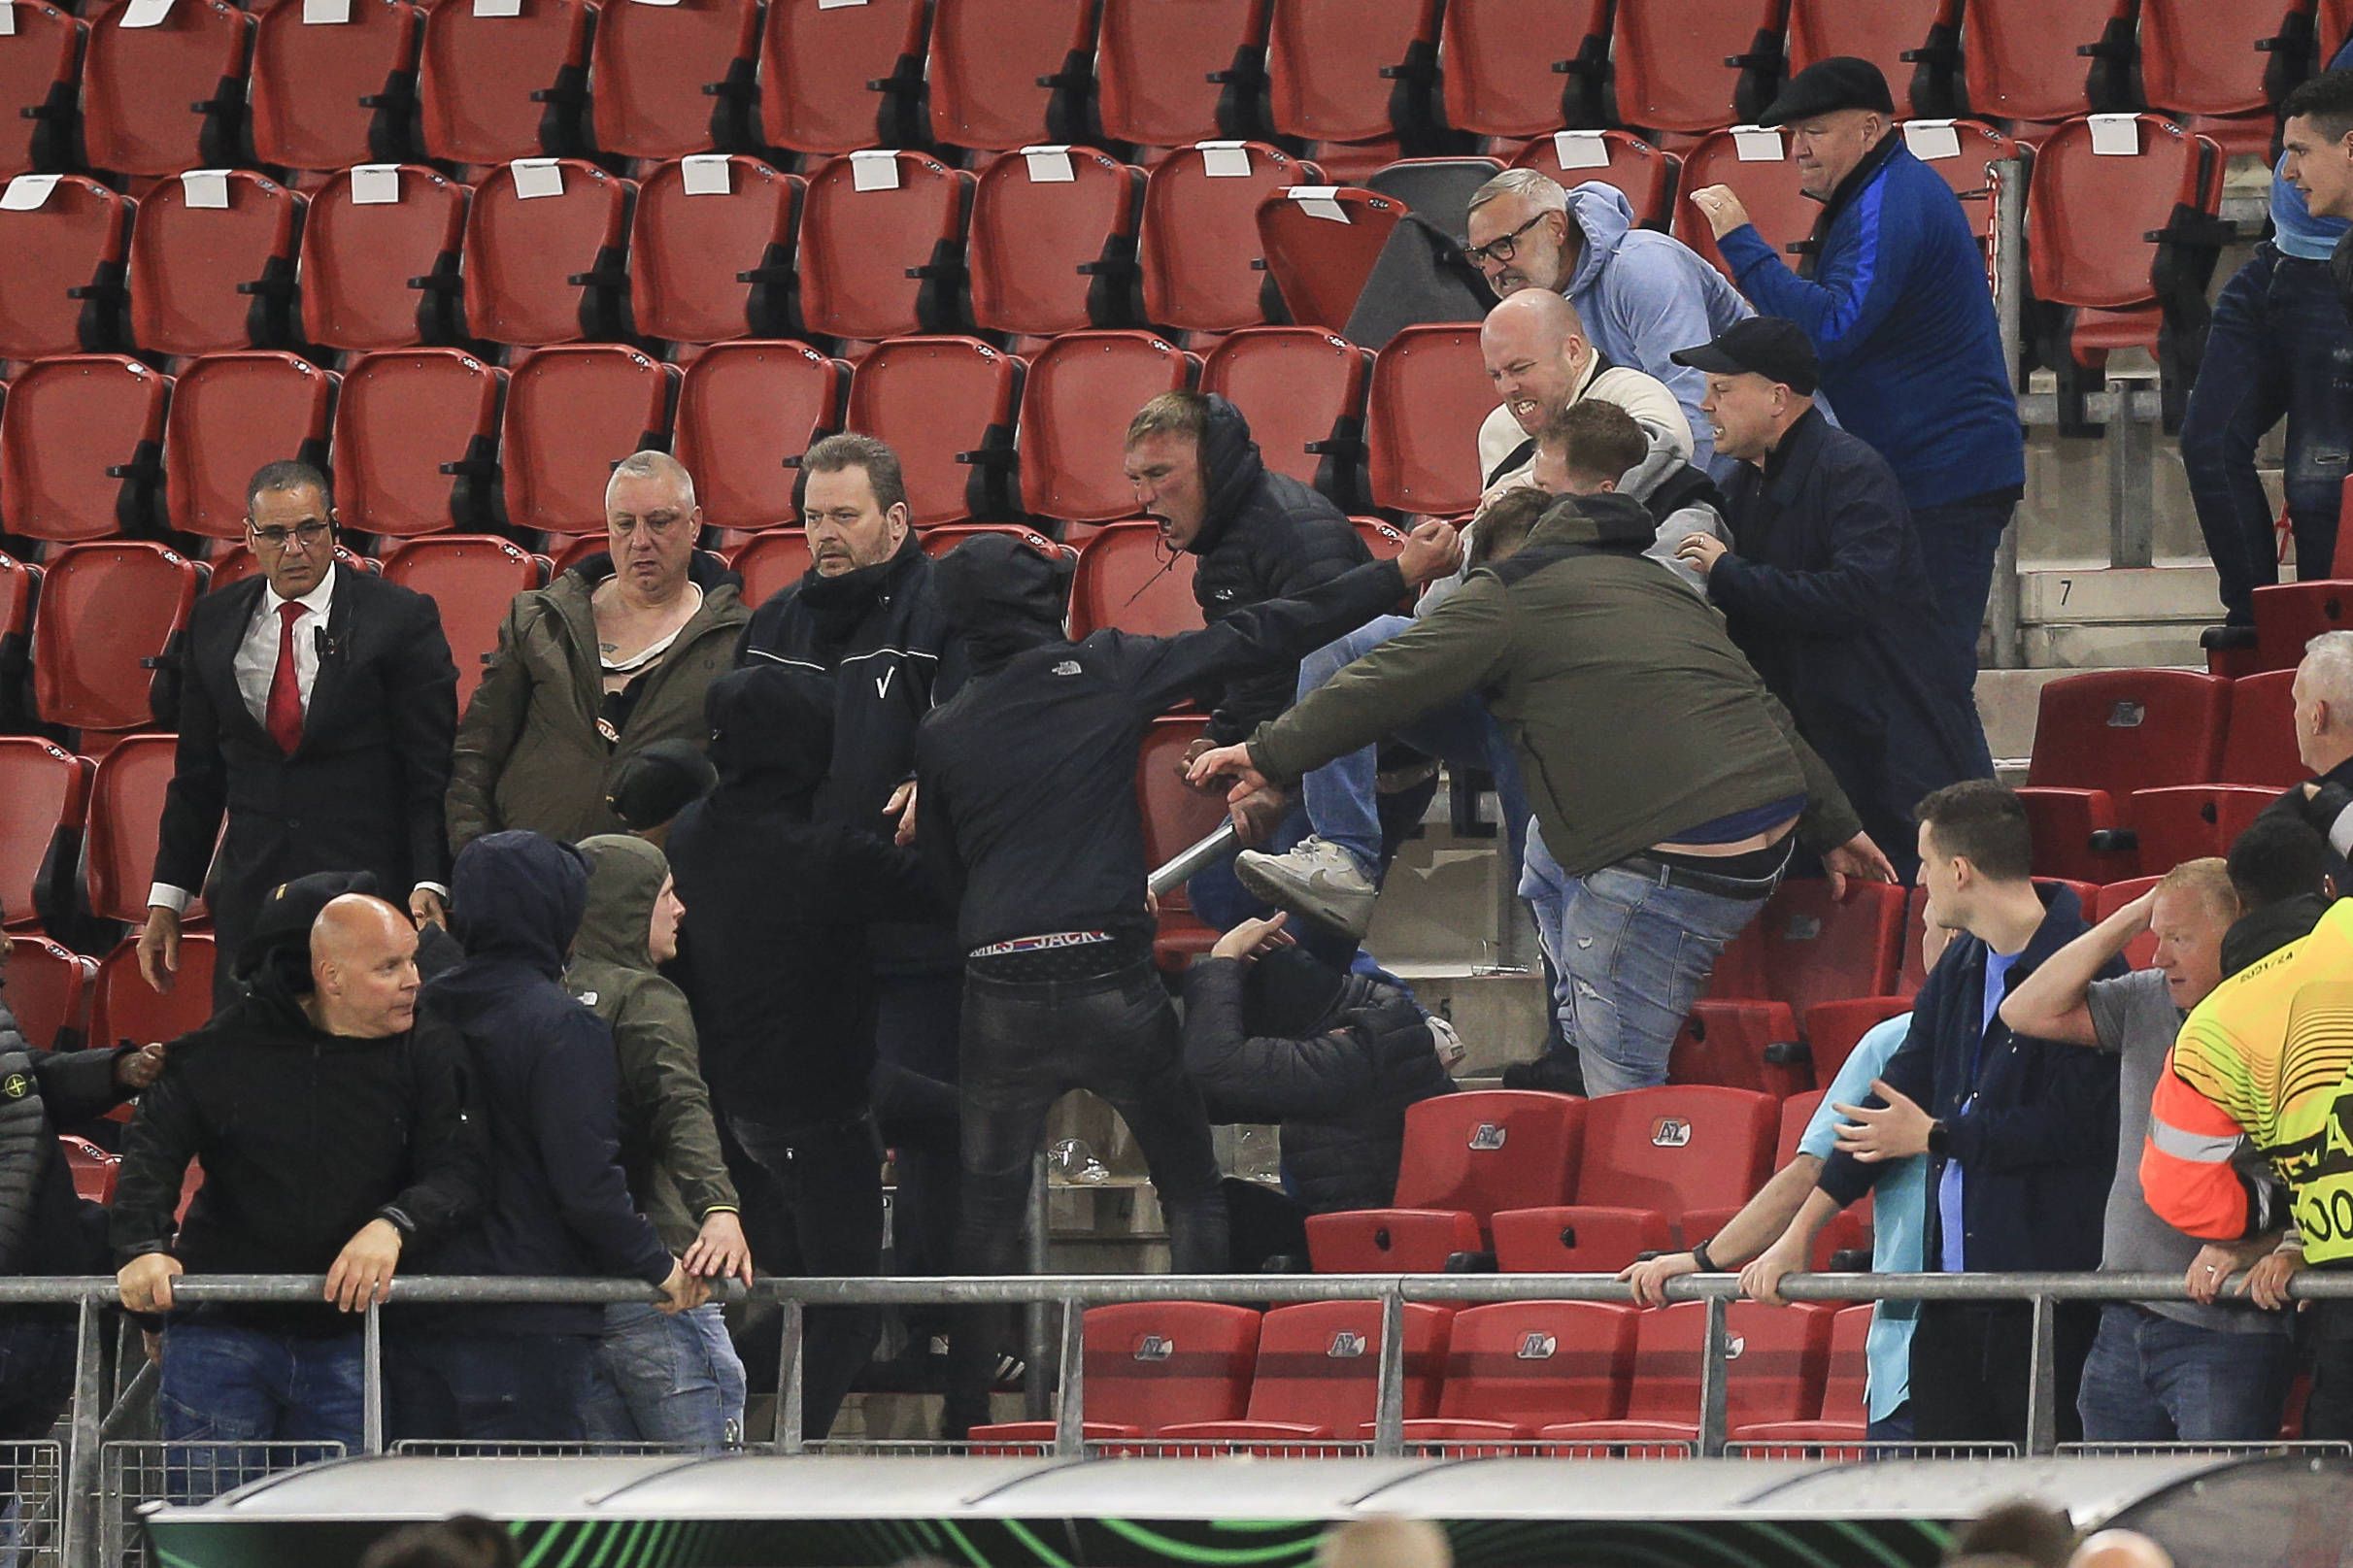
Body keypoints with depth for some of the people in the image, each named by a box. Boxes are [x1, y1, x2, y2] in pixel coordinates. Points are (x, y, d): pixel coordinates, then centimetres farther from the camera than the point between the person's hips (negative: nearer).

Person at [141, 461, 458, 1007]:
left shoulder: (403, 619, -3)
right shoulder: (214, 623, 9)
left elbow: (433, 772, -4)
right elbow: (197, 775, 15)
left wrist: (429, 885, -16)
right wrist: (165, 901, 11)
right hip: (251, 895, 4)